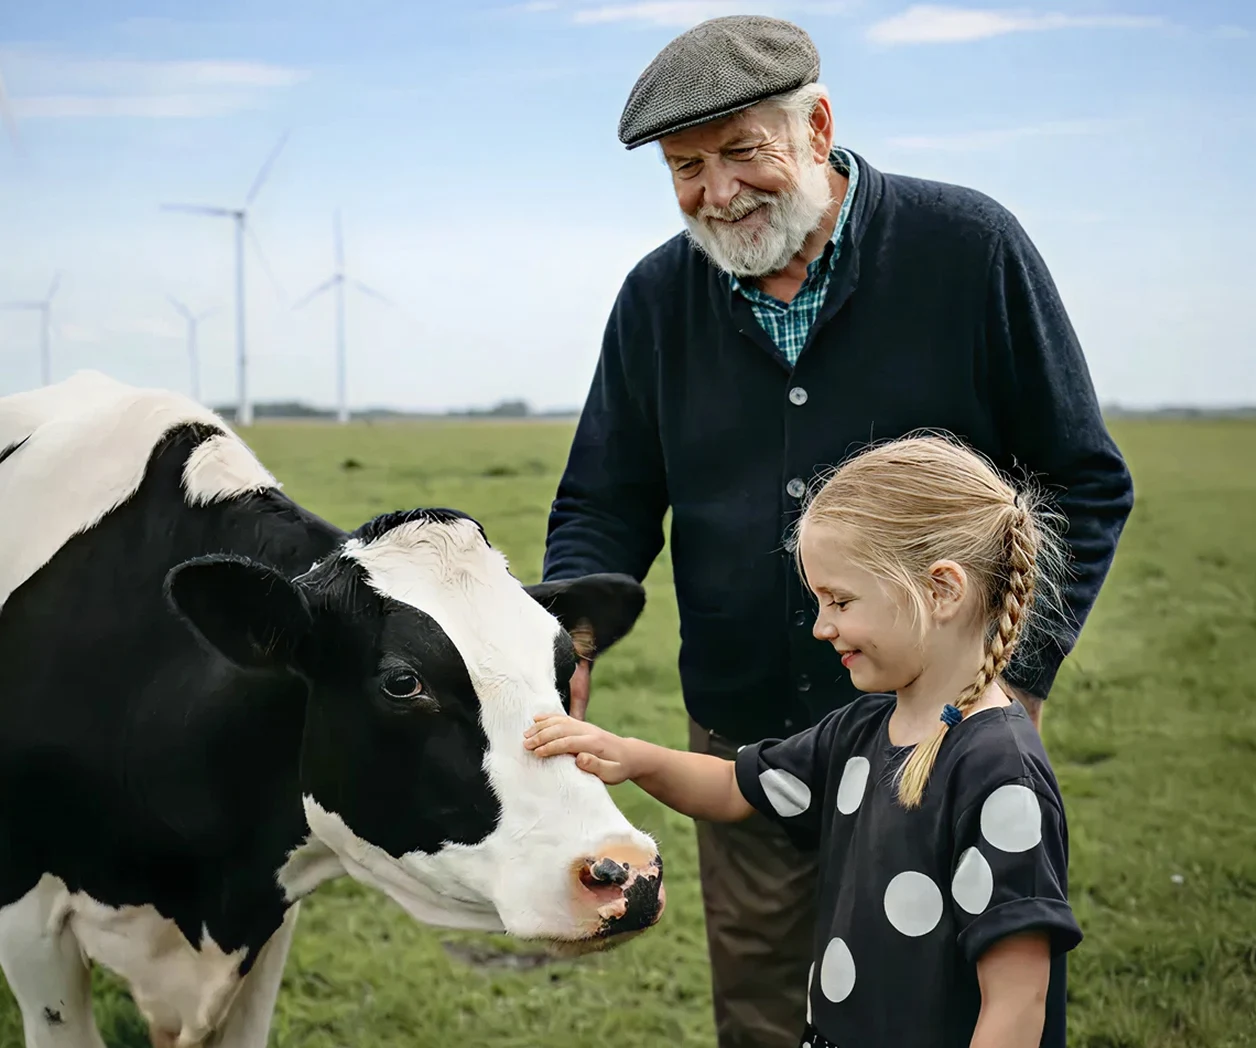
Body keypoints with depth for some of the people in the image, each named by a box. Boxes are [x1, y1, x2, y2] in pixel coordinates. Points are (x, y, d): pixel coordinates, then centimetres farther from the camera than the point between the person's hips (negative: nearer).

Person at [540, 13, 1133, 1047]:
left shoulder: (970, 247, -9)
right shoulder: (659, 297, 1)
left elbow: (1085, 483, -4)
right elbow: (603, 507, 7)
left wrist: (1017, 679, -12)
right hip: (744, 746, 3)